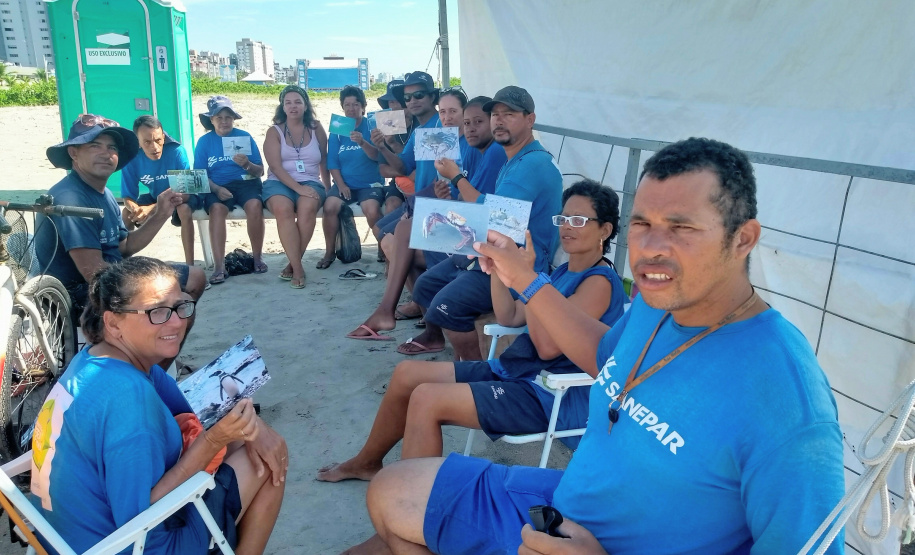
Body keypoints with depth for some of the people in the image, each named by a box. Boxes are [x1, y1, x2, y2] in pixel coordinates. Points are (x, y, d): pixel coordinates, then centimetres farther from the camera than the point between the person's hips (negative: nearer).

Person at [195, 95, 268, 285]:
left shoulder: (245, 137, 9)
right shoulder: (204, 141, 9)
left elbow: (260, 172, 7)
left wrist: (247, 165, -15)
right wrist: (216, 189, -17)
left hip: (246, 183, 0)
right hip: (217, 188, 0)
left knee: (254, 205, -33)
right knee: (217, 208, -34)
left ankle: (257, 257, -17)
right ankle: (219, 266, -36)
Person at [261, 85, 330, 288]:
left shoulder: (316, 129, 10)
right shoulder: (274, 132, 5)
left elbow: (324, 163, 14)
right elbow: (276, 167, -6)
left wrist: (328, 189, 9)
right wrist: (299, 188, -19)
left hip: (310, 182, 1)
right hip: (279, 182, 0)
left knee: (307, 207, -34)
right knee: (283, 209, -34)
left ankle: (293, 264, -22)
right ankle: (298, 267, -30)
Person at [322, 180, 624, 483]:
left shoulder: (599, 282, -14)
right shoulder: (564, 271, 13)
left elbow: (549, 346, -24)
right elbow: (508, 318, 12)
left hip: (552, 396, -9)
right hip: (513, 372, 9)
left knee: (426, 399, -23)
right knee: (406, 373, 6)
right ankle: (367, 463, 25)